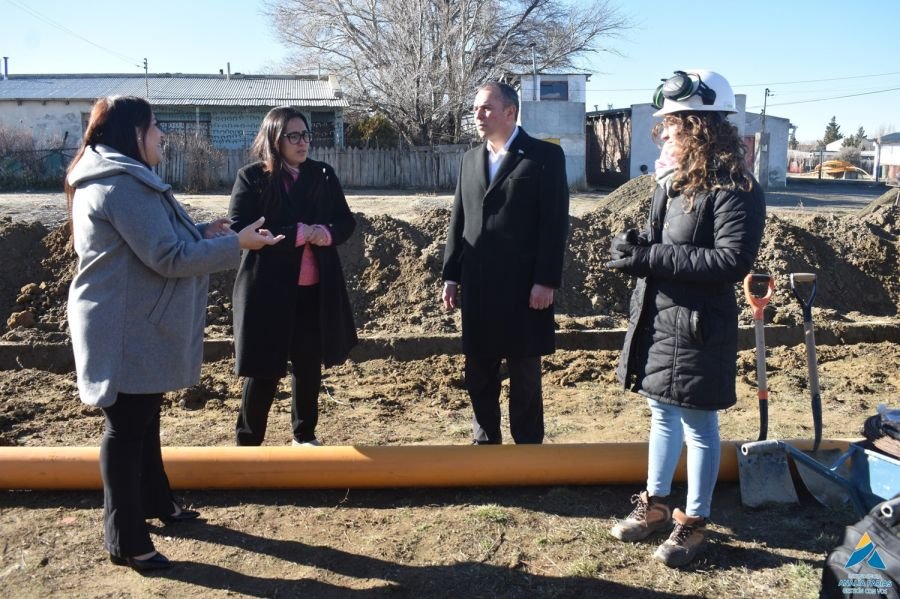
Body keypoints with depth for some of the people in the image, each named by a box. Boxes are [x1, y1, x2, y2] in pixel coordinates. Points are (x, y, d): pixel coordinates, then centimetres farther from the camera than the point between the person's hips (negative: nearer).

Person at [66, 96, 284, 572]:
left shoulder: (115, 179, 14)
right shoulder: (124, 186, -21)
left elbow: (154, 242, 20)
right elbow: (169, 258, -24)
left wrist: (202, 232, 10)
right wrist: (236, 243, -17)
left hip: (135, 327, 11)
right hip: (127, 332, -11)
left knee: (143, 419, 21)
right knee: (126, 428, -2)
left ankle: (154, 502, 38)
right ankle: (126, 541, 9)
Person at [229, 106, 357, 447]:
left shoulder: (323, 175, 7)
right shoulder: (251, 177, -6)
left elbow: (346, 222, 8)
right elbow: (239, 231, -14)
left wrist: (327, 233, -16)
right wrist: (297, 233, -21)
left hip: (315, 289, 4)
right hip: (268, 289, -4)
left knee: (309, 365, 14)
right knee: (264, 370, 2)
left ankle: (305, 435, 32)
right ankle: (247, 442, 19)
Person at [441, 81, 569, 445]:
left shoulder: (545, 156, -3)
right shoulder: (471, 159, 14)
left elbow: (555, 223, -9)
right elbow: (458, 221, 13)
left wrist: (546, 280, -15)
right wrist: (451, 275, 8)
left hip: (523, 287, -5)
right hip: (477, 287, 5)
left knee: (524, 377, 6)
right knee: (478, 376, 12)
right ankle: (484, 443, 27)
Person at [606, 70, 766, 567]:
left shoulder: (735, 189, -16)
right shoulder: (673, 180, 9)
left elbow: (731, 261, -24)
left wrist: (650, 258, -25)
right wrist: (633, 247, -6)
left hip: (698, 327, -8)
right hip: (656, 318, 8)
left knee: (699, 424, 6)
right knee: (662, 413, 18)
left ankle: (694, 520, 22)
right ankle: (655, 504, 33)